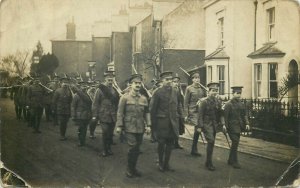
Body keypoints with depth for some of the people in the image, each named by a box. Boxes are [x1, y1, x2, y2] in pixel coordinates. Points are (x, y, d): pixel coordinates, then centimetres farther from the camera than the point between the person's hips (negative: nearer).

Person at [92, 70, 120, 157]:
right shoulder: (100, 89, -4)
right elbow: (95, 103, -4)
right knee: (105, 133, -3)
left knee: (110, 133, 8)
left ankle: (109, 148, 22)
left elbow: (117, 103, 15)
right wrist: (95, 115, -8)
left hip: (113, 116, 4)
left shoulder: (115, 90, 9)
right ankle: (105, 150, 8)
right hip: (104, 116, -4)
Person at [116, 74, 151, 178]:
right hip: (129, 127, -4)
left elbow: (147, 112, 13)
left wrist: (148, 125, 4)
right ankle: (129, 168, 4)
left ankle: (133, 168, 22)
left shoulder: (144, 98, 9)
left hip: (140, 128, 4)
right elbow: (120, 112, -4)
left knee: (137, 149, 8)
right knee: (133, 147, -12)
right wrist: (119, 126, -8)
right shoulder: (125, 97, -3)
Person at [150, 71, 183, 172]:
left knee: (170, 143, 8)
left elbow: (178, 106, 17)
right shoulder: (158, 92, -6)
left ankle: (166, 164, 19)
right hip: (162, 121, -4)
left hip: (173, 122, 4)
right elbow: (152, 108, -3)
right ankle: (160, 163, 19)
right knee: (161, 143, 1)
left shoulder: (175, 92, 8)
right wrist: (154, 122, -5)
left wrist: (180, 116, 9)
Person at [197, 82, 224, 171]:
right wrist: (199, 126, -11)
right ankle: (209, 163, -9)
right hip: (207, 124, -6)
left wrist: (223, 124, 2)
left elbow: (220, 114, 12)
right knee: (211, 141, -16)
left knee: (212, 143, 10)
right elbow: (200, 115, -9)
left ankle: (208, 162, 21)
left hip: (215, 125, 6)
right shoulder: (204, 101, -8)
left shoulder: (218, 102, 8)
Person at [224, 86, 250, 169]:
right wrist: (225, 125, -15)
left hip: (239, 126, 7)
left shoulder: (241, 104, 11)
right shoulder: (229, 104, -10)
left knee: (235, 143, 13)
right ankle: (234, 161, -4)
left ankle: (230, 160, 25)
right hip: (232, 126, -7)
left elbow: (244, 115, 14)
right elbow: (225, 116, -11)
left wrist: (246, 123, 1)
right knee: (235, 142, -12)